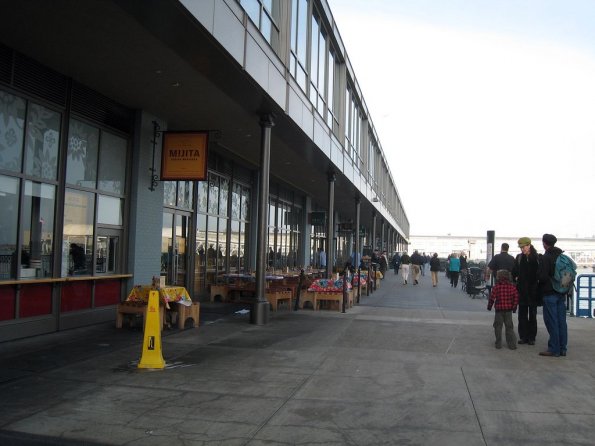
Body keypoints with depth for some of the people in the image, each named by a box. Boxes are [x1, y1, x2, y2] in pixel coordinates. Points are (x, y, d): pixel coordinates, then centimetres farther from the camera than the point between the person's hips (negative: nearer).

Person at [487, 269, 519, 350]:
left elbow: (492, 297, -10)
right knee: (509, 327, 12)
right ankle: (512, 344, 11)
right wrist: (514, 307, 11)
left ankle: (498, 344, 10)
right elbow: (516, 297, -1)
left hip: (499, 310, -2)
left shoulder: (496, 287, -10)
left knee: (498, 326, 9)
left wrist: (489, 306, 5)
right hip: (509, 310, 3)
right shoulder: (512, 287, -2)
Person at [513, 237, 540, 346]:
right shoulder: (519, 258, 5)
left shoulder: (537, 258, -4)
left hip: (533, 290, -2)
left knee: (532, 315, 6)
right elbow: (515, 272, 5)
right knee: (522, 314, 7)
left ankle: (531, 337, 13)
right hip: (522, 290, 3)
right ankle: (523, 336, 13)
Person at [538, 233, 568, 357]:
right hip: (562, 293, 7)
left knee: (552, 322, -2)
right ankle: (562, 348, 15)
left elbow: (543, 277, -18)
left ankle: (554, 349, 1)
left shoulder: (546, 258, -14)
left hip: (549, 293, -7)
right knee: (561, 321, 9)